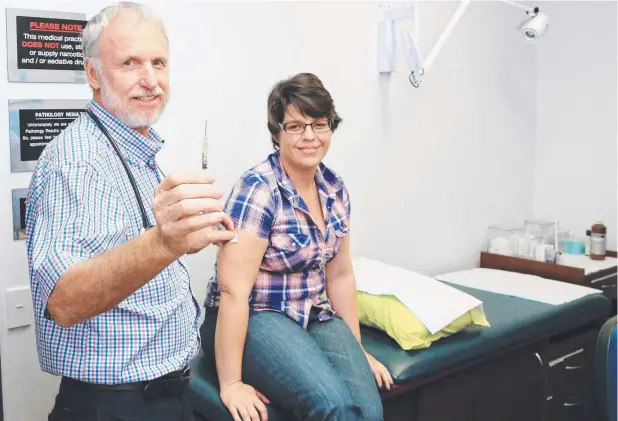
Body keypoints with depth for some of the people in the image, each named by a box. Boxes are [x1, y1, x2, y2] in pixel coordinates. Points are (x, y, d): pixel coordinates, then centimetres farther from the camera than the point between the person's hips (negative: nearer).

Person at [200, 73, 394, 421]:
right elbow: (233, 290, -21)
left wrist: (358, 350, 15)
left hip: (315, 317, 6)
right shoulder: (258, 190, -16)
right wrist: (231, 384, -22)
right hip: (254, 318, -6)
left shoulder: (335, 189, 5)